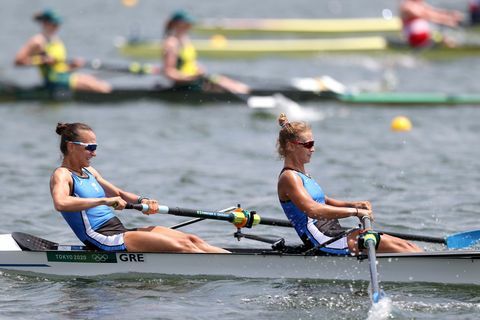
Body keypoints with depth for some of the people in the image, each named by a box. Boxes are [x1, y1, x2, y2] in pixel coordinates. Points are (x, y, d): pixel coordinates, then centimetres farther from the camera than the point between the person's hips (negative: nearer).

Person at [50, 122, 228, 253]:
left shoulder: (89, 172, 21)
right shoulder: (62, 175, -7)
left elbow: (118, 194, 28)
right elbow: (60, 203, -29)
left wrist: (141, 201, 5)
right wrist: (104, 200, -33)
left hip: (119, 231, 9)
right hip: (105, 241, -9)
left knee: (191, 240, -2)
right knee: (181, 247, -18)